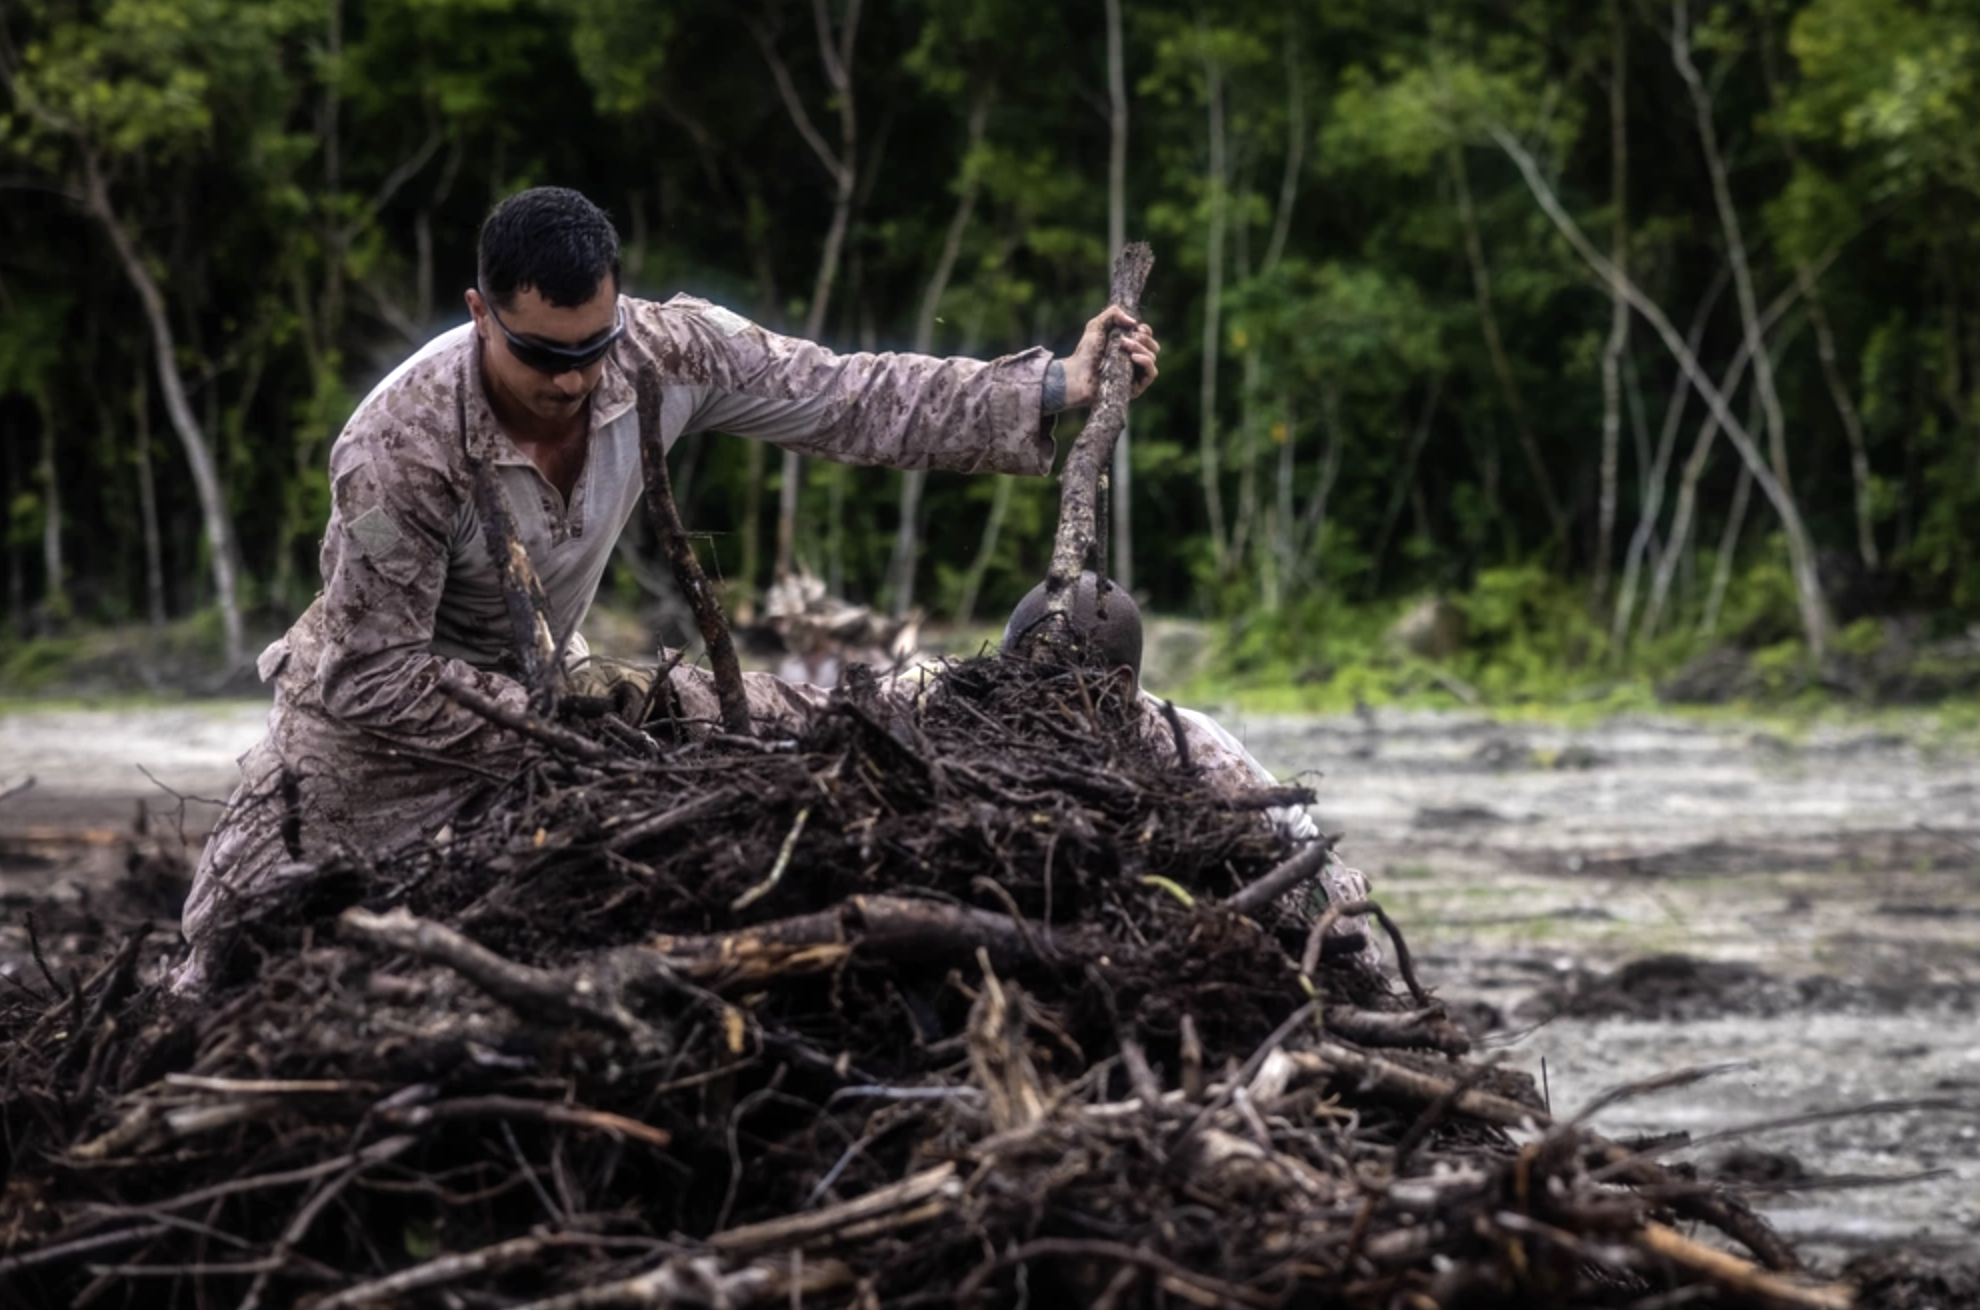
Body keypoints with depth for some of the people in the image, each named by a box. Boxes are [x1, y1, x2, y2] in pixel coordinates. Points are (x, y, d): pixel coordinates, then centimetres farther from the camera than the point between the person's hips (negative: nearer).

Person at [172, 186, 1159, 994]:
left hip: (543, 676, 5)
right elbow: (373, 676, -27)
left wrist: (1058, 390, -20)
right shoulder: (398, 451, -35)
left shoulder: (666, 353, -22)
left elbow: (856, 401, -15)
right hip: (377, 708, -5)